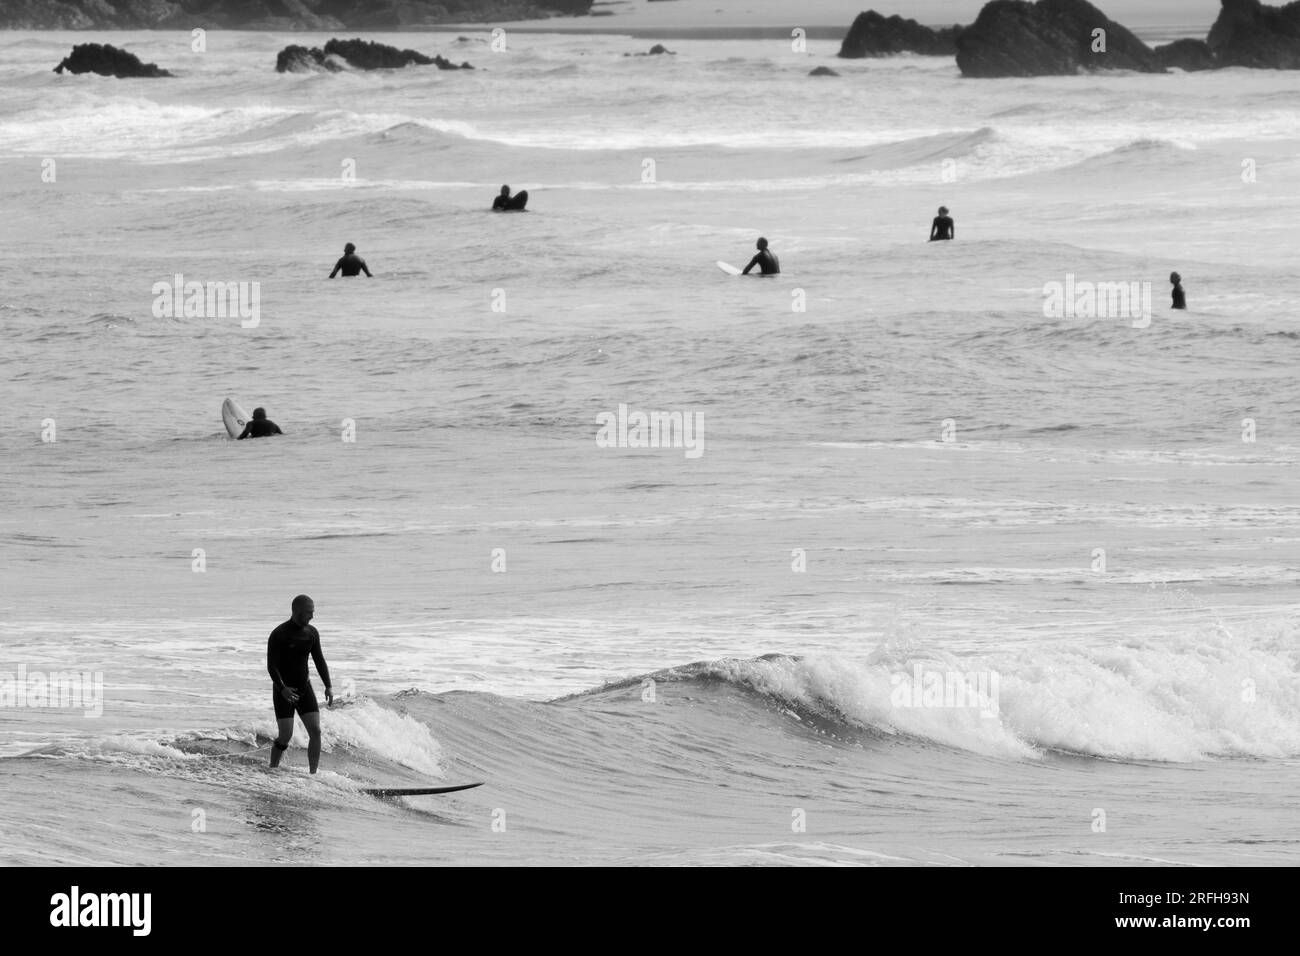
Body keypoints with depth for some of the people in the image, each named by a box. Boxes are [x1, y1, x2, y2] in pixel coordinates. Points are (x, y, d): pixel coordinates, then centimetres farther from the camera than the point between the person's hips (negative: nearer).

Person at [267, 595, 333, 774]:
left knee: (315, 731, -9)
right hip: (283, 690, -5)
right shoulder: (278, 635, -16)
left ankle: (313, 774, -5)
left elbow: (319, 660, 8)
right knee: (286, 736, -10)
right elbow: (271, 666, -18)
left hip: (304, 687, 5)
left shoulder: (312, 633, 2)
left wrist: (328, 686, -3)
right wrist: (283, 689, -32)